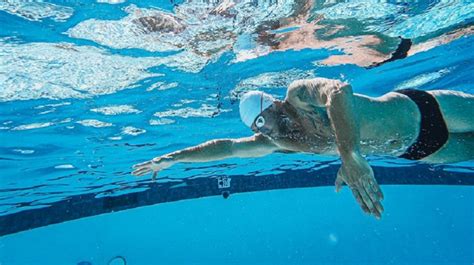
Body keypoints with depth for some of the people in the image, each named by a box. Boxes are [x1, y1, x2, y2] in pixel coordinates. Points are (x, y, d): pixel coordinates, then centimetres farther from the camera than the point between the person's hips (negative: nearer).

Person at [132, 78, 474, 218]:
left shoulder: (299, 93, -29)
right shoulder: (275, 141, -11)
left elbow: (340, 90, -48)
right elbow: (228, 146, -7)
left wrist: (351, 154, -58)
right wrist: (172, 157, -4)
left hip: (415, 109, -4)